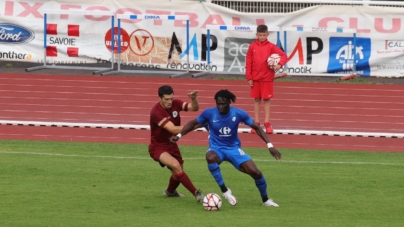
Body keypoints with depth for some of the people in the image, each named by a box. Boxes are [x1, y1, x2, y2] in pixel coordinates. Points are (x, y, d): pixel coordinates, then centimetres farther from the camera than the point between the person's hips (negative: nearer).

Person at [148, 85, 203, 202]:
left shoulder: (175, 104, -9)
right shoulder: (156, 112, -29)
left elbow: (194, 108, -12)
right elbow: (173, 129, -35)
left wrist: (194, 99, -34)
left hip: (172, 145, 7)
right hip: (158, 147, -7)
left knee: (178, 173, 16)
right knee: (175, 165, -30)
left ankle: (170, 191, 49)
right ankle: (196, 194, -26)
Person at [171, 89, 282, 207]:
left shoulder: (239, 113, -13)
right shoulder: (209, 113, -14)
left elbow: (257, 128, -3)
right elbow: (193, 123, 3)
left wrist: (270, 145, -10)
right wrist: (179, 135, -10)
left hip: (234, 148, 1)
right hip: (216, 148, -1)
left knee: (255, 172, -15)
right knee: (210, 158, -40)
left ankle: (265, 200, 13)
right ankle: (225, 190, -24)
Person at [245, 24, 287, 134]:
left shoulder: (271, 46, -2)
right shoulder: (252, 46, 0)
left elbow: (283, 55, -4)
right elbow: (248, 62, 2)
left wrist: (279, 64, -24)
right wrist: (249, 78, -2)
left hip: (267, 77, -1)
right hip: (255, 78, 1)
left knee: (267, 99, 2)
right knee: (257, 99, 8)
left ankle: (267, 123, 7)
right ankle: (256, 123, 13)